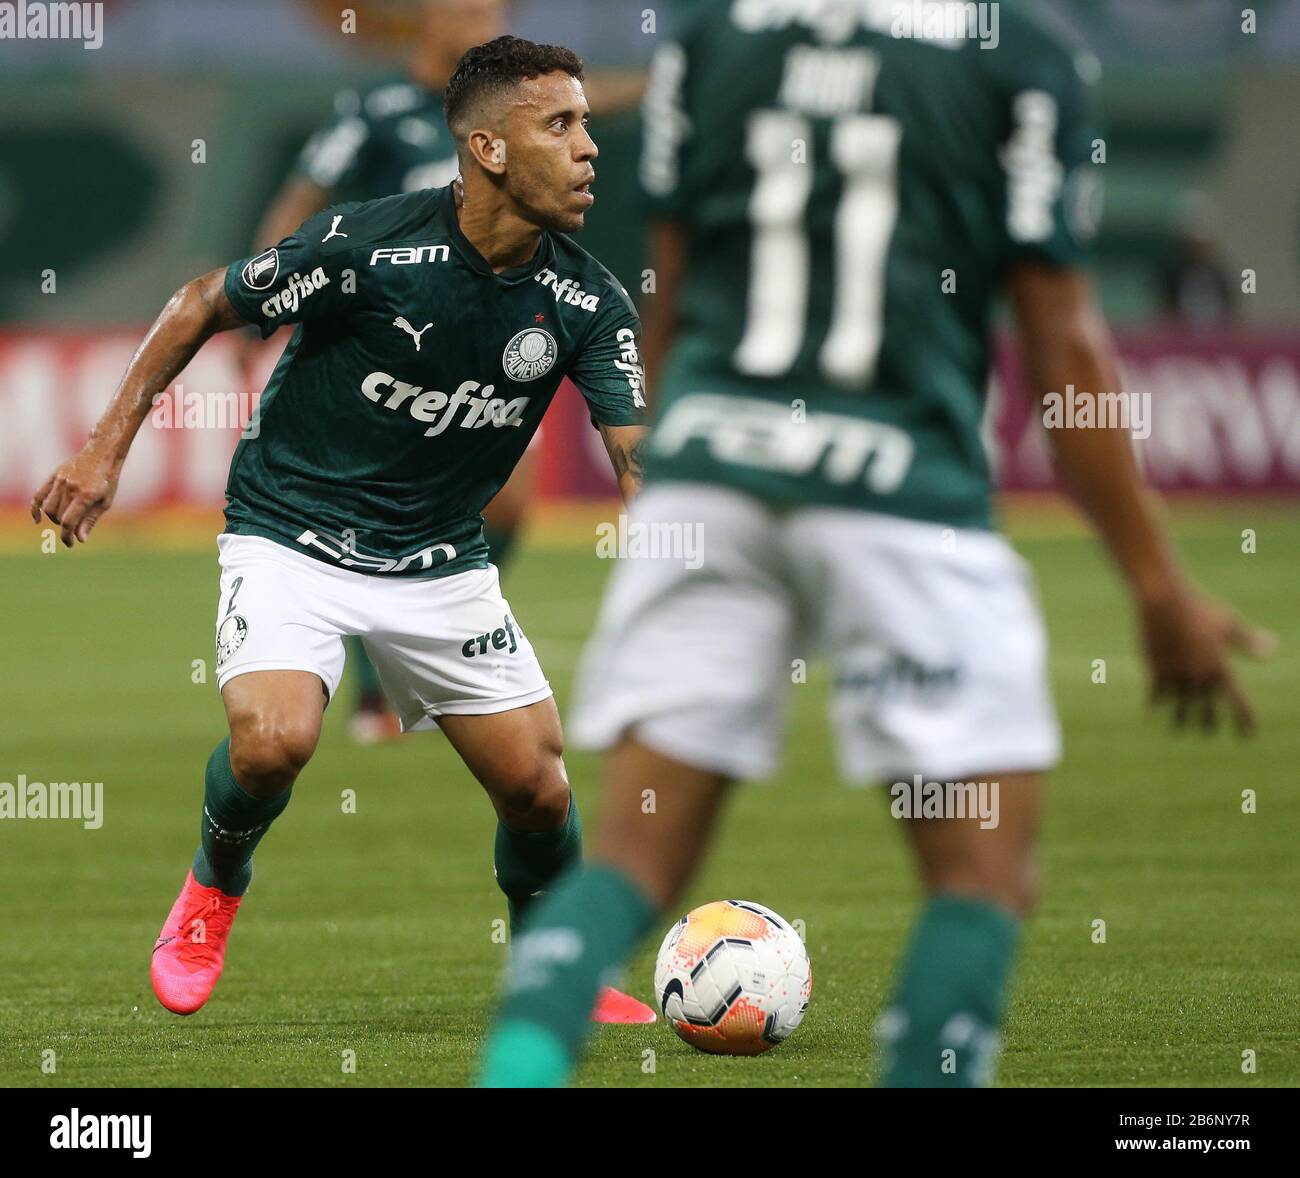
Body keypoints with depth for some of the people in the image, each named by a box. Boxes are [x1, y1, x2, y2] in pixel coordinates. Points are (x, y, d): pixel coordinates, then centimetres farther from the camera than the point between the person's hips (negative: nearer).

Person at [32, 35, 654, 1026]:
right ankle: (215, 889, 6)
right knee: (275, 739, -28)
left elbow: (640, 459, -12)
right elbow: (205, 306, -7)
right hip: (292, 536, -4)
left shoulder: (588, 303, -10)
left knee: (537, 786, -2)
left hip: (441, 562, 4)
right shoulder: (367, 244, -22)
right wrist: (108, 449, -7)